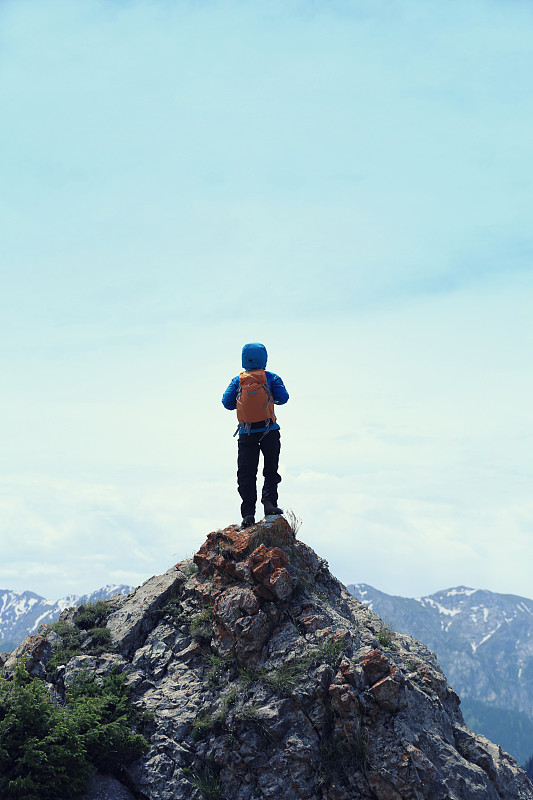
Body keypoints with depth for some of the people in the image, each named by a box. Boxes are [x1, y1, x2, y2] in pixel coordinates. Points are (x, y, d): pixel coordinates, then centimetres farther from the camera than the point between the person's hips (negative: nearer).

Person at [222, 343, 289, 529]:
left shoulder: (238, 380, 3)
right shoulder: (271, 378, 0)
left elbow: (227, 402, -1)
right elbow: (283, 397, -6)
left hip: (247, 432, 1)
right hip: (269, 431, -1)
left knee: (246, 474, 3)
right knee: (271, 470, 12)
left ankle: (248, 513, -5)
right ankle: (269, 501, -5)